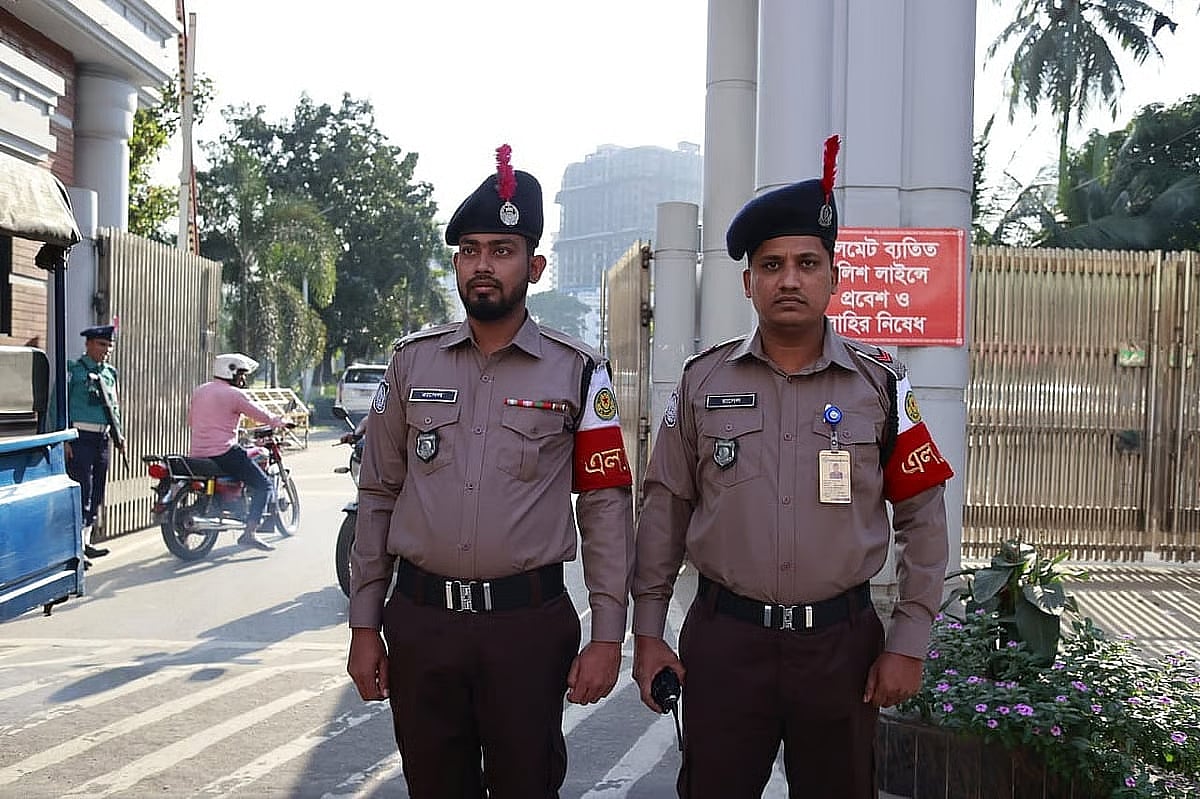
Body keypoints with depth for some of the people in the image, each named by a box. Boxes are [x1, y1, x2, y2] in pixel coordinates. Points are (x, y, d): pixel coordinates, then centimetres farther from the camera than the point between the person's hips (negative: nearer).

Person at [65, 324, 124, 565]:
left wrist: (119, 435, 15)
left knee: (97, 493, 11)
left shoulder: (109, 373, 15)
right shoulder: (73, 370, -6)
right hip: (80, 438, -7)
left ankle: (86, 542, 20)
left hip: (103, 438, 7)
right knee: (82, 491, -10)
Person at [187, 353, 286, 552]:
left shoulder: (199, 391, 15)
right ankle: (249, 533, -15)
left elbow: (190, 421, 26)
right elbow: (262, 416, -3)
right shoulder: (234, 394, -7)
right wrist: (282, 422, 15)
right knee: (263, 484, -3)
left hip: (196, 454, 8)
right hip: (224, 452, -8)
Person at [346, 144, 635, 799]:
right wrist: (364, 624, 6)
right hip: (420, 620, 2)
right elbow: (377, 496, 9)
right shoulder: (412, 362, 6)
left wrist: (607, 636, -6)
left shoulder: (577, 371, -1)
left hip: (530, 622, -2)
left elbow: (606, 508, -2)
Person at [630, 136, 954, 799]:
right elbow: (665, 510, 6)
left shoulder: (880, 383, 0)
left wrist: (908, 644, 0)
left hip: (841, 640, 0)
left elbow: (922, 519, 3)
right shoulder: (702, 381, 2)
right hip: (722, 637, 0)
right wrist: (647, 630, 5)